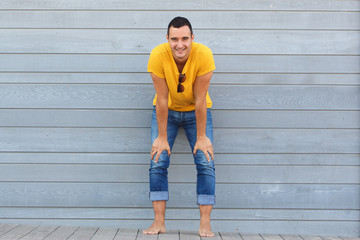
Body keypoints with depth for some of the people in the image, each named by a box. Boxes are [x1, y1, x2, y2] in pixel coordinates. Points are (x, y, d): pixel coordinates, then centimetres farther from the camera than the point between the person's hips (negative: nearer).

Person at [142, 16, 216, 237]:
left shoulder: (203, 55, -29)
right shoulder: (158, 55, -27)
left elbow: (200, 100, -24)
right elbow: (162, 99, -22)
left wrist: (201, 137, -18)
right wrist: (162, 137, -18)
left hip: (196, 111, 0)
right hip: (166, 111, 1)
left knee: (206, 163, -10)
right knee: (158, 162, -10)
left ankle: (205, 225, -6)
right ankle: (159, 222, -3)